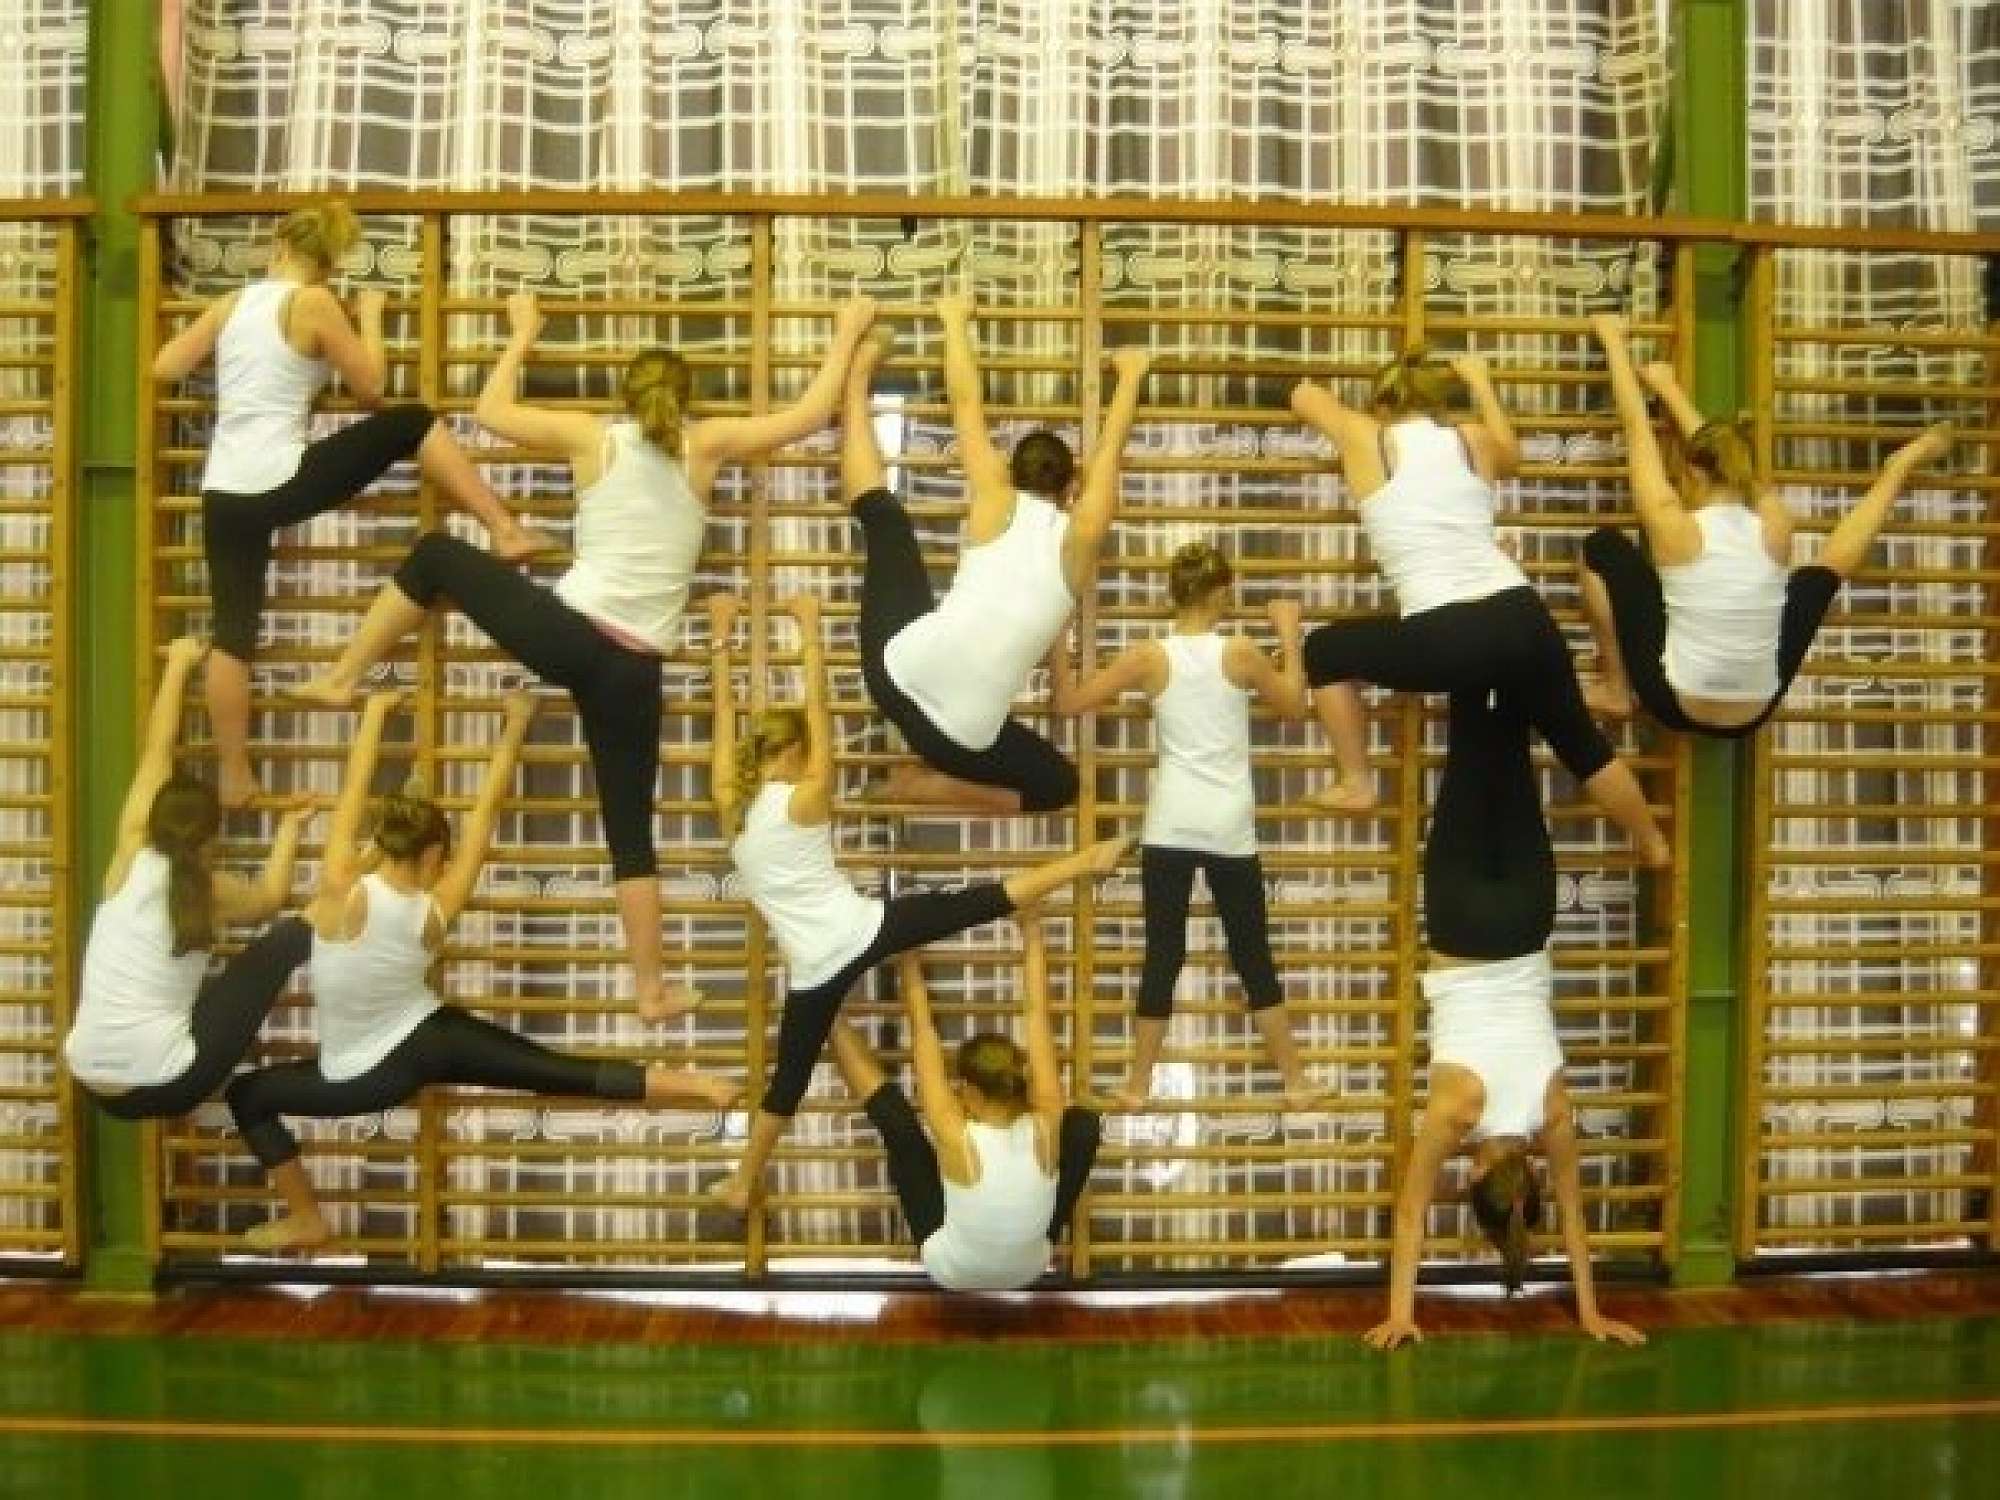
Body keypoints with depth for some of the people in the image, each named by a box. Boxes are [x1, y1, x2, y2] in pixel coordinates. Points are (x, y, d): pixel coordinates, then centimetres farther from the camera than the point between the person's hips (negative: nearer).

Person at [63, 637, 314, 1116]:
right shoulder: (212, 891, -3)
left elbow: (156, 752, 13)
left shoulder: (130, 857, 2)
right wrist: (290, 826, 35)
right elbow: (272, 896, 23)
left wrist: (178, 665, 23)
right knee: (292, 935, 5)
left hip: (98, 1088, 4)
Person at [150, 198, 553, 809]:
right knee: (413, 422, 11)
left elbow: (165, 368, 16)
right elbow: (370, 387, 4)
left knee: (233, 633, 9)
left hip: (224, 494, 5)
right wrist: (370, 316, 17)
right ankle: (506, 531, 8)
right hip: (281, 482, -5)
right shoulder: (315, 303, -2)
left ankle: (234, 778, 12)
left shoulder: (233, 302, 11)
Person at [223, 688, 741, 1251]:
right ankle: (698, 1086, -5)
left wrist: (376, 710, -3)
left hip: (367, 1075, -2)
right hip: (434, 1038, 3)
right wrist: (515, 726, 0)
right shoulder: (436, 910, -14)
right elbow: (486, 807, -8)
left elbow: (355, 786, -15)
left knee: (246, 1096, 18)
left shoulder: (342, 890, -25)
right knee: (566, 1072, 2)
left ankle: (307, 1222, 22)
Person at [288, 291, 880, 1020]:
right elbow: (812, 414, 8)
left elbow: (492, 411, 19)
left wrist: (522, 337, 33)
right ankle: (652, 988, 12)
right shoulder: (706, 445, 7)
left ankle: (340, 680, 26)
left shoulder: (593, 437, 7)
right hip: (635, 672, 1)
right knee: (630, 829, 11)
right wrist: (847, 334, 20)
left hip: (565, 632, -1)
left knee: (436, 556, 23)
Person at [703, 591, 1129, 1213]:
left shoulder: (729, 803, 2)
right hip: (866, 929, -3)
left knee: (789, 1078, 15)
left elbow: (725, 714, 9)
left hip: (814, 967, 3)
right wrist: (809, 630, 0)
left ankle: (741, 1185, 23)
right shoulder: (805, 799, -9)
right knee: (976, 903, 3)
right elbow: (817, 709, -5)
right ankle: (1088, 860, 9)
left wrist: (721, 637, 16)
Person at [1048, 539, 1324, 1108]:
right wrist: (1289, 635, 18)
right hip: (1230, 828, 0)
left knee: (1163, 956, 7)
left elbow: (1067, 701, 0)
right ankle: (1295, 1080, 18)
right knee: (1253, 956, 11)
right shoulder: (1239, 653, -4)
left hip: (1171, 825, 0)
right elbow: (1294, 706, 12)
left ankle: (1138, 1084, 13)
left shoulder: (1149, 657, -5)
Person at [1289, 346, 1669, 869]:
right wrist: (1480, 381, 52)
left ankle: (1356, 784, 22)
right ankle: (1652, 843, 44)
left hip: (1441, 643, -4)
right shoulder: (1475, 438, 16)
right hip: (1522, 623, 5)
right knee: (1581, 742, 28)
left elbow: (1304, 395, 27)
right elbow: (1510, 454, 42)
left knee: (1323, 650, 21)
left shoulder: (1365, 438, 8)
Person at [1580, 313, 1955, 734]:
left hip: (1676, 707, -3)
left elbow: (1637, 428, -3)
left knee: (1603, 544, 6)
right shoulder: (1774, 524, -4)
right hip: (1754, 716, 4)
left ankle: (1616, 690, 17)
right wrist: (1670, 389, 26)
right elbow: (1715, 446, 13)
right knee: (1825, 570, 18)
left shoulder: (1676, 527, -15)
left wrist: (1614, 341, 10)